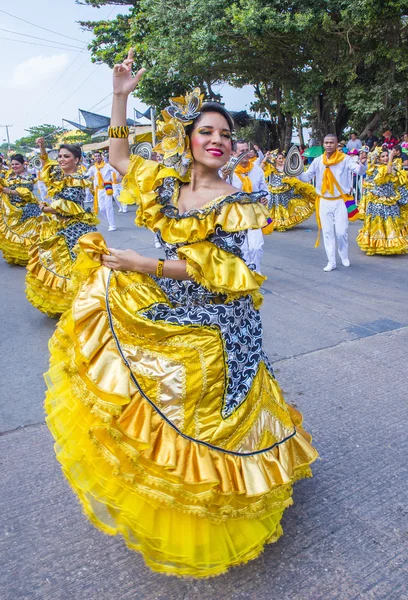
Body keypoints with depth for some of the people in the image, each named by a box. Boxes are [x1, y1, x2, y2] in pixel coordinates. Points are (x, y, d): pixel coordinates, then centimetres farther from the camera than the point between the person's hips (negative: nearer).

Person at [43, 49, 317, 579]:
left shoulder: (236, 202, -9)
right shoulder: (167, 184, 6)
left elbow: (211, 269, -16)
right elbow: (118, 156, 17)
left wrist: (142, 265, -19)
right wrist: (120, 97, 7)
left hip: (214, 326, -5)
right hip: (164, 315, 5)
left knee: (201, 419, 4)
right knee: (157, 410, 13)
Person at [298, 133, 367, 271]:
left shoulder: (345, 159, -7)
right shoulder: (318, 161, 3)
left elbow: (360, 171, -17)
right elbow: (306, 177, 7)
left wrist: (362, 163, -39)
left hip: (340, 201, -3)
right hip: (324, 202, 3)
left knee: (341, 232, -1)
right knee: (327, 232, 5)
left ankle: (344, 256, 26)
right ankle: (331, 262, 14)